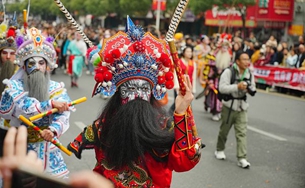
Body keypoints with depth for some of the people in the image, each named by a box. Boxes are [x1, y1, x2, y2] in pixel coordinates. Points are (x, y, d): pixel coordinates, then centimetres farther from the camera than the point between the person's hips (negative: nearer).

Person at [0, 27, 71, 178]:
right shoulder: (14, 87, -5)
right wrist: (50, 104, -29)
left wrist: (53, 130, -36)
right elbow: (22, 107, -25)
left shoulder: (56, 88, -2)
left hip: (48, 150, 1)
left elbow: (63, 116, -16)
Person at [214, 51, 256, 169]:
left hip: (242, 107, 3)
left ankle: (242, 158, -4)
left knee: (242, 133, -4)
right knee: (224, 130, 12)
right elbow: (222, 88, -21)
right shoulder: (228, 72, -11)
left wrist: (250, 89, -8)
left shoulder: (249, 74, 6)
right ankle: (219, 150, 35)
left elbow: (252, 90, 16)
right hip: (229, 106, -3)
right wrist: (237, 86, -28)